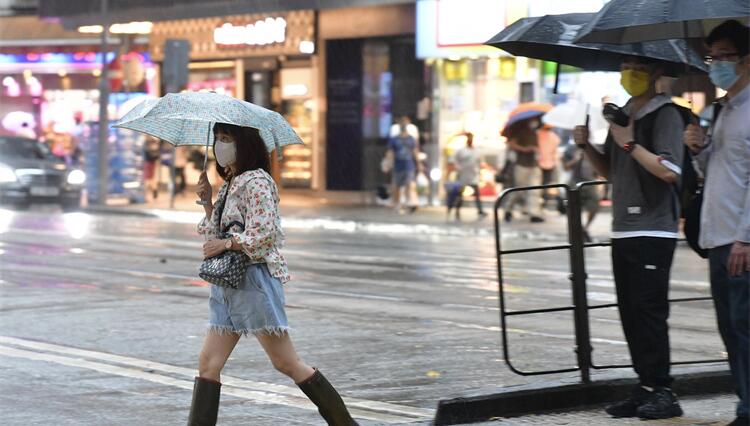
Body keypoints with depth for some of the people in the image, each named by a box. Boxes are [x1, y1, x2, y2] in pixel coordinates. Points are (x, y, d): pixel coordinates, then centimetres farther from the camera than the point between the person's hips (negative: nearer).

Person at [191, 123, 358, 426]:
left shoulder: (256, 182, -11)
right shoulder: (230, 184, 16)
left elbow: (264, 233, -19)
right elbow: (217, 233, 18)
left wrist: (226, 243, -16)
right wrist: (207, 201, 7)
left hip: (254, 279, -9)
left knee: (286, 362, -6)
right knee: (208, 363, 3)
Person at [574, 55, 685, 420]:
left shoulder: (665, 115, -8)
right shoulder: (623, 116, 18)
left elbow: (670, 171, -19)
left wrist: (629, 144, -18)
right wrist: (587, 146, 7)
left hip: (653, 230, -9)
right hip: (623, 230, 9)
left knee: (648, 310, -11)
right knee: (630, 312, 8)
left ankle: (661, 391, -9)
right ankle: (645, 390, 13)